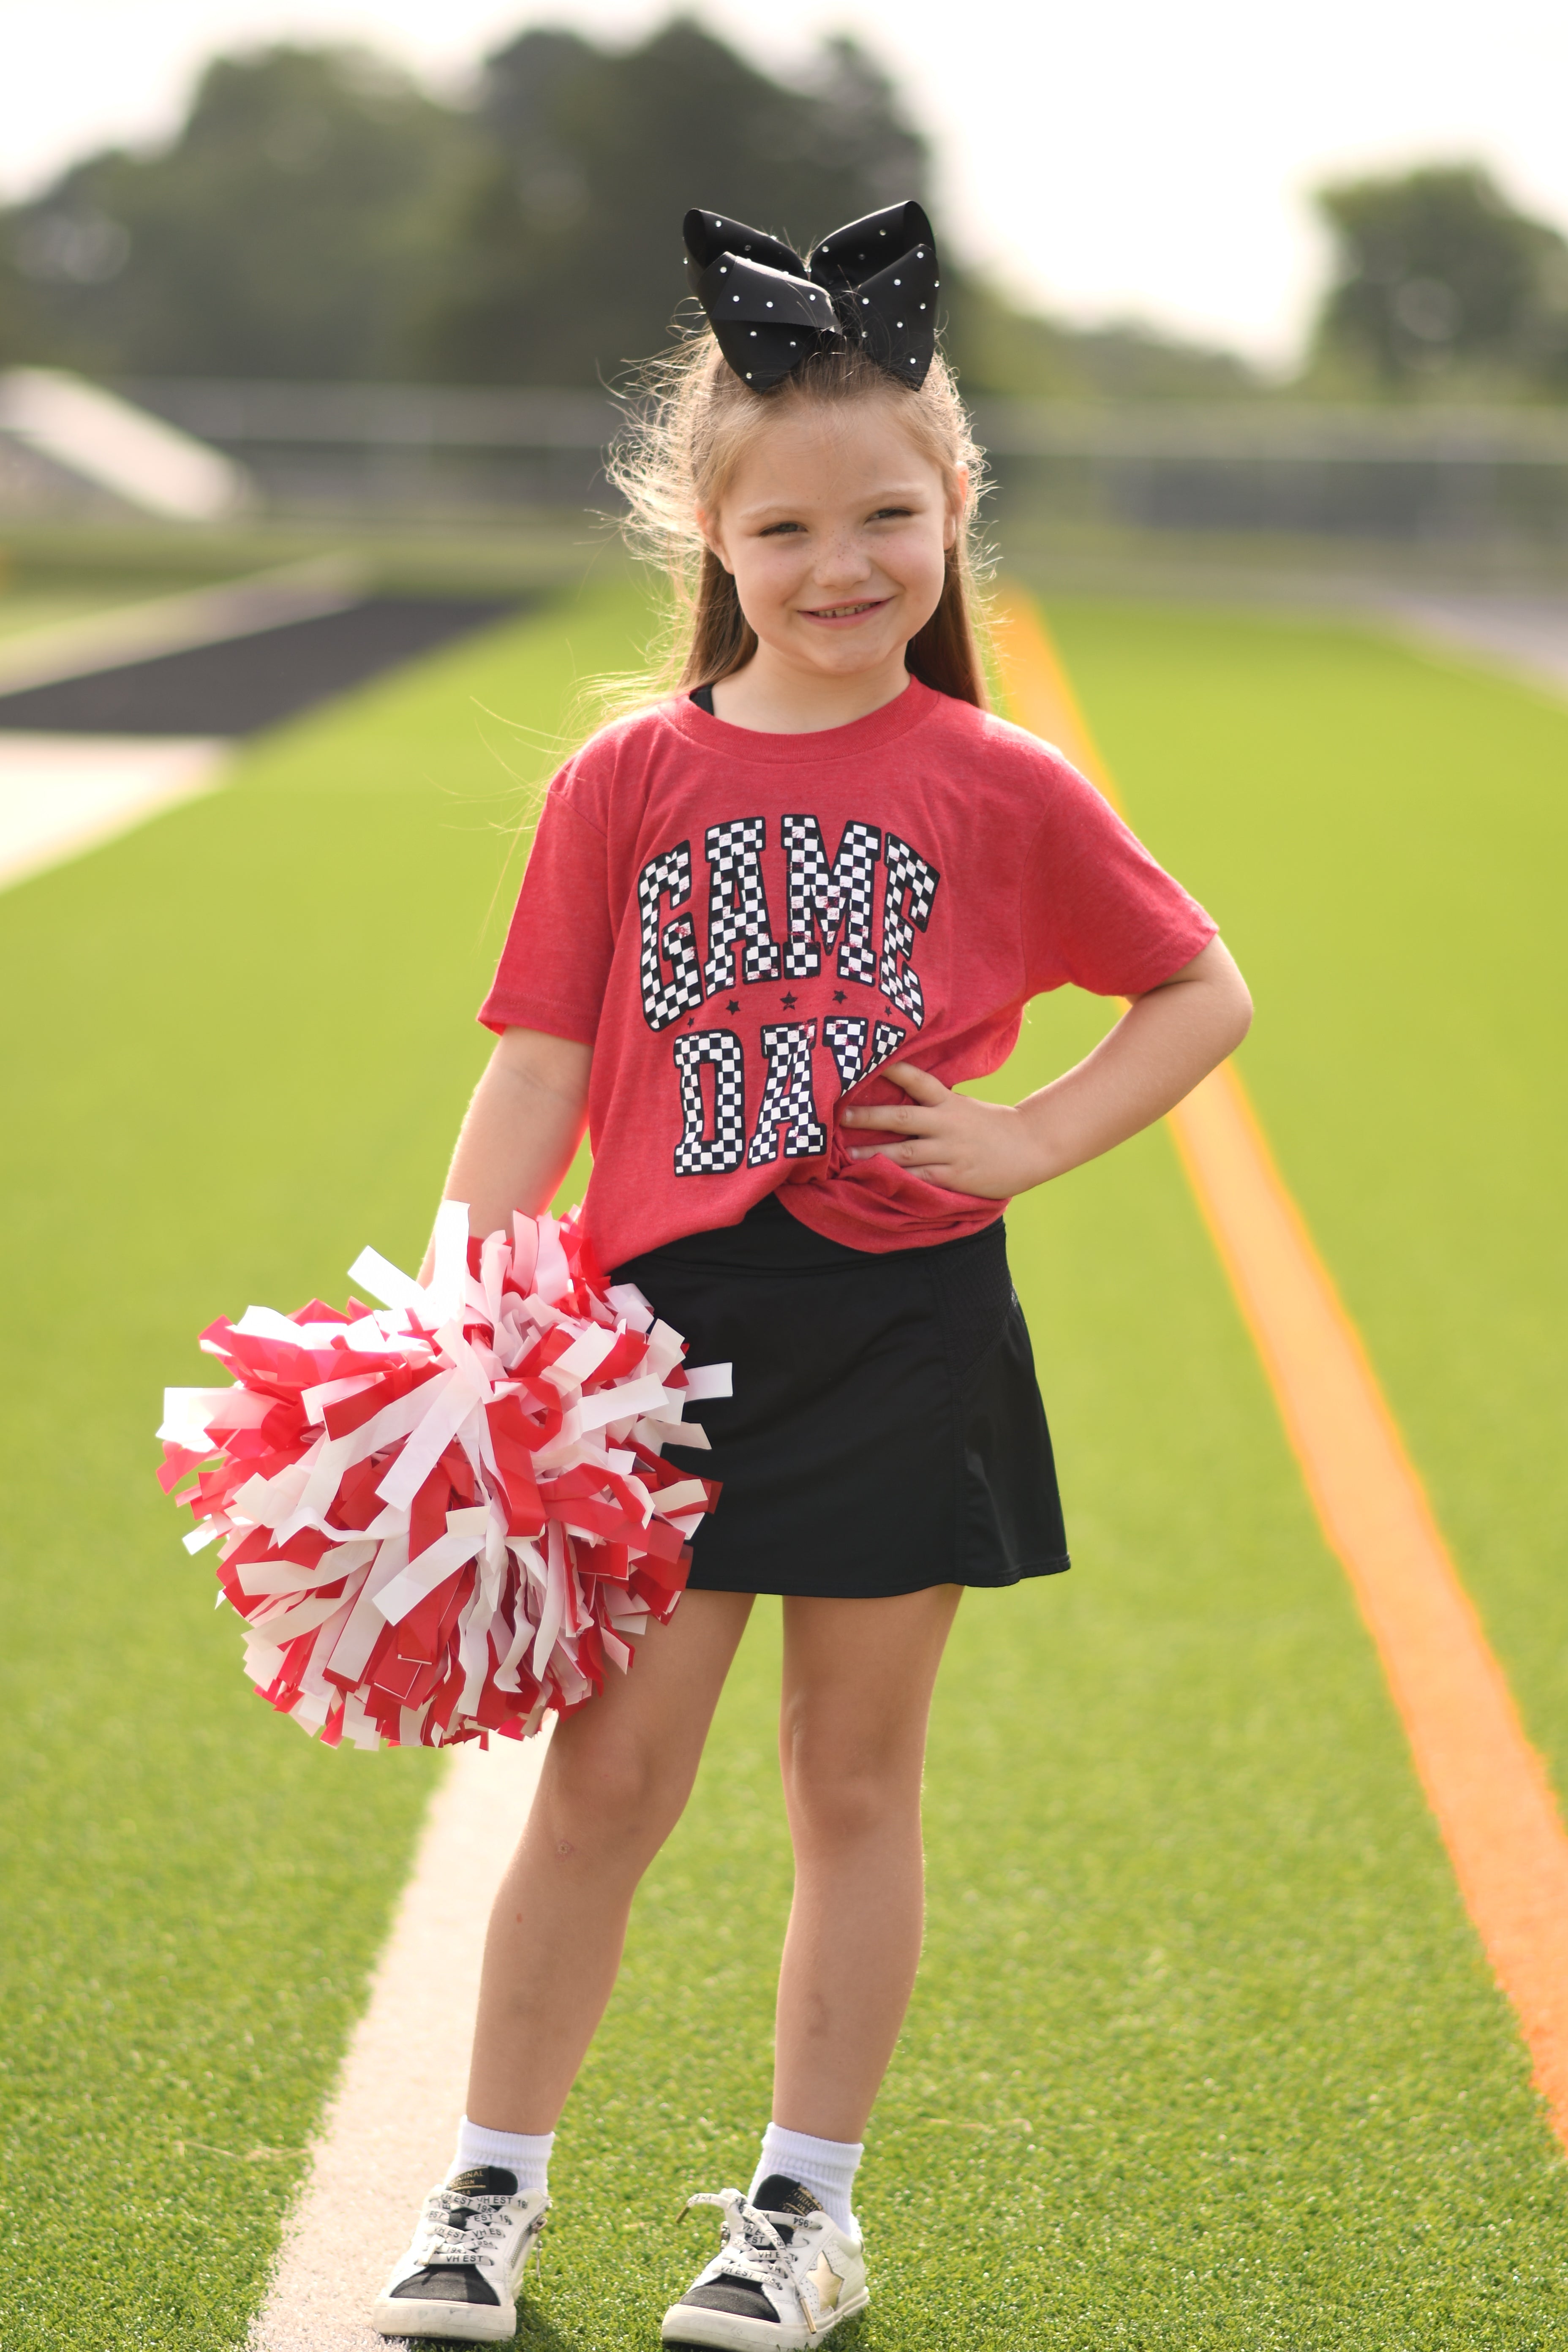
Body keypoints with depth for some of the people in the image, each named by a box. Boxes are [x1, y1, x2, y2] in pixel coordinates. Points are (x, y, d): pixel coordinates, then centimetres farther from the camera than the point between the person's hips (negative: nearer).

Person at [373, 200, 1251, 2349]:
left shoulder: (1001, 793, 0)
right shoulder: (627, 784, 2)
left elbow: (1207, 994, 10)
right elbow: (539, 1074, 1)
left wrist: (1036, 1138, -4)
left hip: (903, 1341, 0)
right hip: (667, 1335, 0)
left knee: (856, 1782, 9)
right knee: (608, 1778, 3)